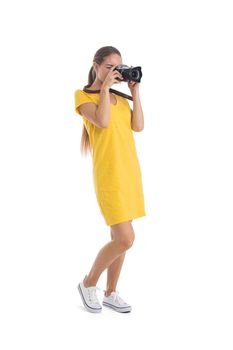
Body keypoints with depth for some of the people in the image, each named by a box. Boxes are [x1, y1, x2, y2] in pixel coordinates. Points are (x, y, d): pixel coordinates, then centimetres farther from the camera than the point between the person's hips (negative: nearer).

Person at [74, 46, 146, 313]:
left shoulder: (120, 98, 16)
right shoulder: (83, 95, -2)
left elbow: (138, 126, 2)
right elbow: (102, 122, -20)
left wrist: (135, 92, 3)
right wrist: (105, 87, -12)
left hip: (130, 171, 7)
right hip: (109, 173, -7)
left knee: (119, 236, 11)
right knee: (125, 239, -11)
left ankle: (110, 293, 25)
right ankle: (88, 283, 11)